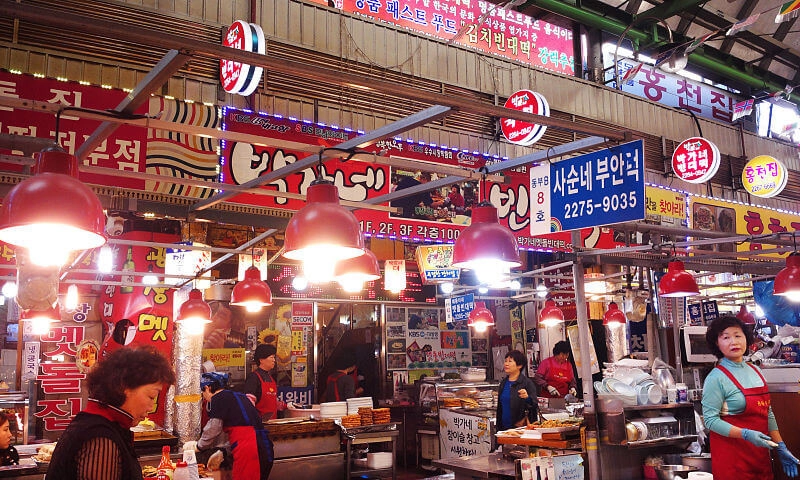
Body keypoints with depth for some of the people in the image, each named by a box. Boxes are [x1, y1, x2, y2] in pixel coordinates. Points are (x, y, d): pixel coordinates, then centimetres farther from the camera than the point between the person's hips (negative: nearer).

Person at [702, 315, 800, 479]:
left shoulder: (755, 371, 7)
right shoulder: (716, 378, -14)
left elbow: (768, 413, 13)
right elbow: (710, 420, -17)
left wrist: (781, 447, 9)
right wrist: (746, 434, -25)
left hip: (760, 453, 6)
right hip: (731, 455, -6)